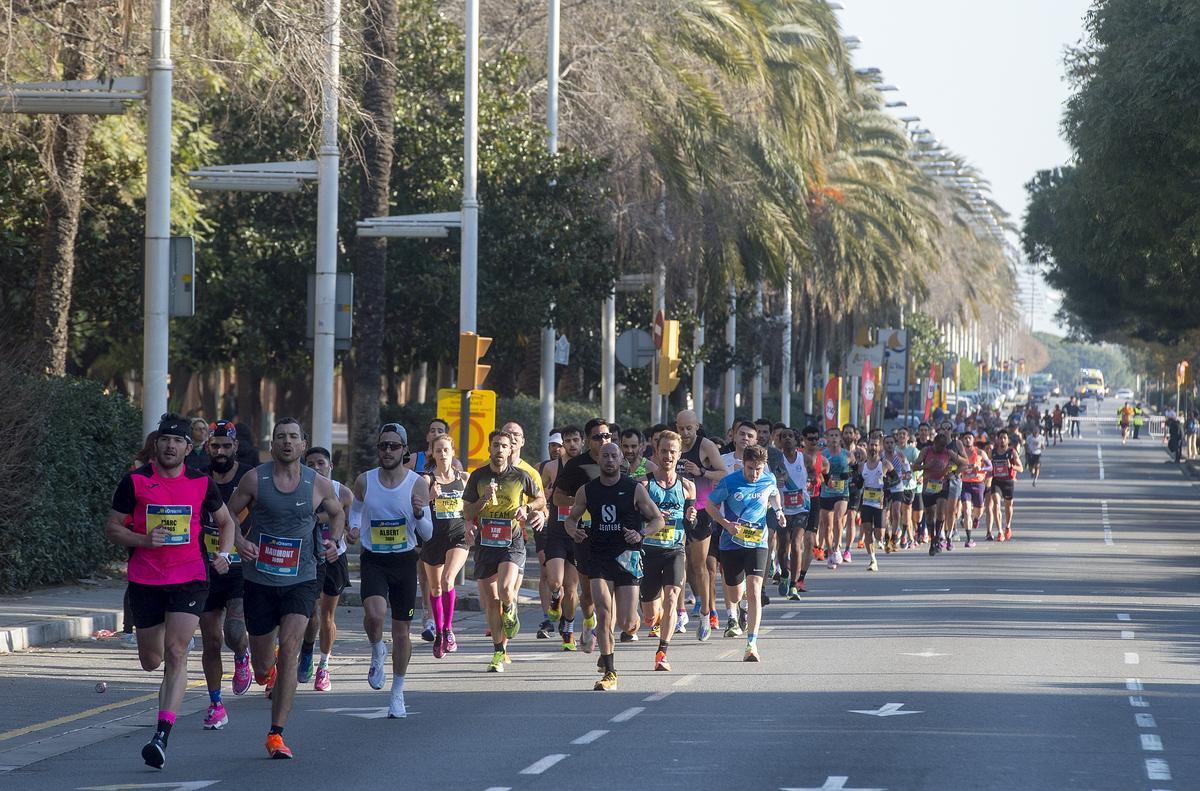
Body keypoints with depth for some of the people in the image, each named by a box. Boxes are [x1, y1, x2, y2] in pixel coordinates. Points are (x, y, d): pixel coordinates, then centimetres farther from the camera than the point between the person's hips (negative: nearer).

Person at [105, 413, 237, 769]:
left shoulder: (201, 483, 2)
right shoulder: (135, 481, -2)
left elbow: (226, 521, 17)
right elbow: (112, 528, 2)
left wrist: (224, 554, 0)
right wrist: (144, 540, -15)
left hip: (189, 579, -1)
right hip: (145, 582, 1)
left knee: (175, 653, -16)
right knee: (151, 661, 9)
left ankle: (162, 736, -20)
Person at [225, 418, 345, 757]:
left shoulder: (318, 484, 0)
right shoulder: (255, 479, -4)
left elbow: (337, 513, 19)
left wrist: (334, 540, 0)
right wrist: (238, 541, -14)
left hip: (301, 580, 0)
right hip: (260, 580, 0)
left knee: (289, 648, -20)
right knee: (262, 667, 8)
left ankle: (276, 735, -16)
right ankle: (270, 675, 51)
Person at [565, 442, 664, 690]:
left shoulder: (635, 489, -1)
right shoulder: (586, 491, 5)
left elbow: (658, 520, 4)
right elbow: (571, 518, 18)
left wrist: (641, 533, -15)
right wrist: (574, 531, -6)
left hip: (627, 556, -1)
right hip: (598, 556, 1)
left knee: (626, 624, -3)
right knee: (603, 614, -13)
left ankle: (633, 618, 37)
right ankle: (609, 674, -7)